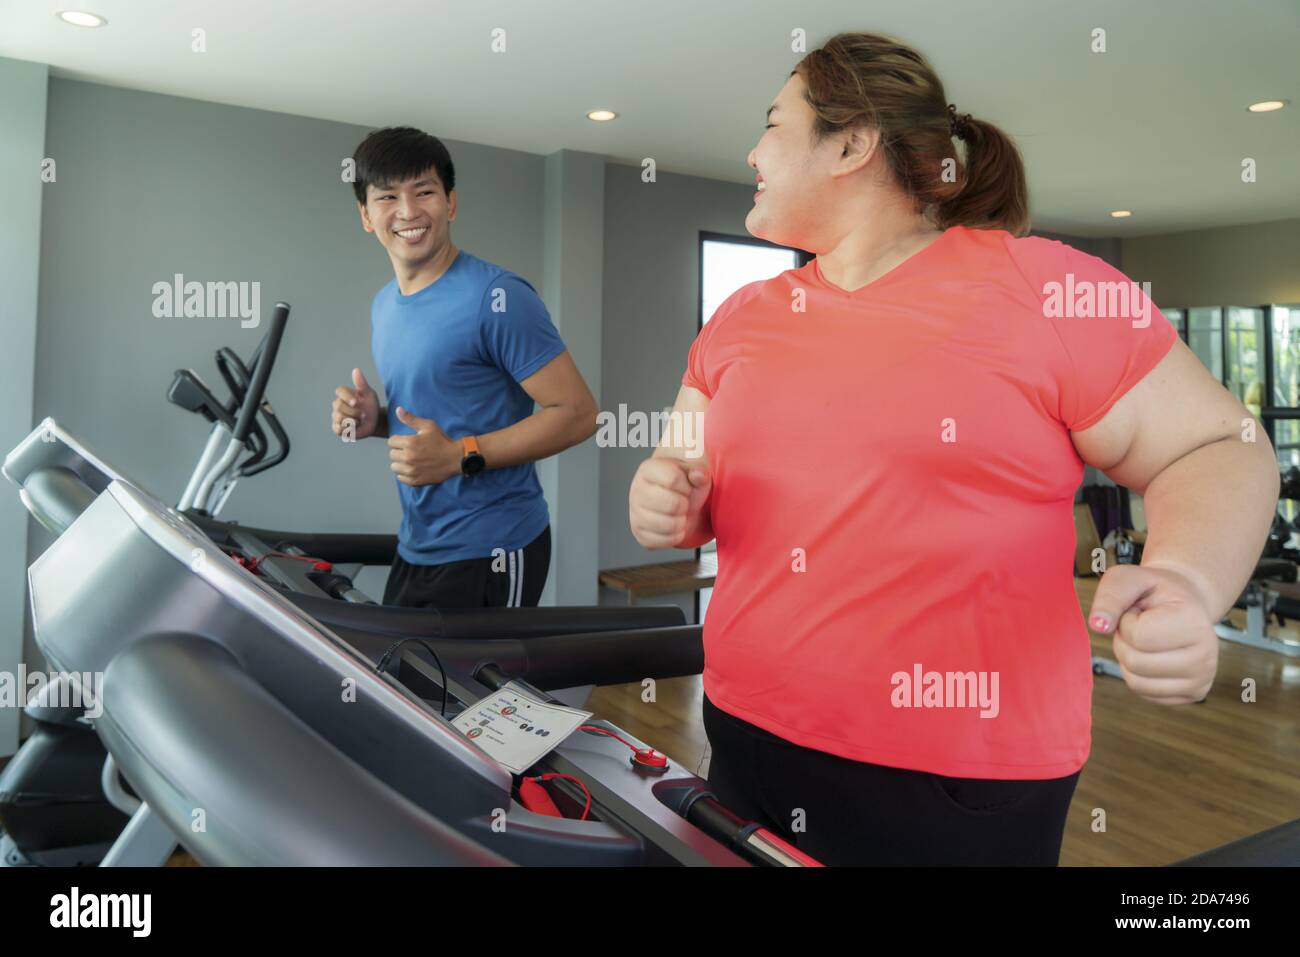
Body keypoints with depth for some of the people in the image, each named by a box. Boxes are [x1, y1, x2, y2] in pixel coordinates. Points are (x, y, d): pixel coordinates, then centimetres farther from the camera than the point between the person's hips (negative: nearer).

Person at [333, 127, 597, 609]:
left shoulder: (498, 298, -15)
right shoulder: (384, 306, 10)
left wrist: (460, 456, -22)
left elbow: (577, 412, -17)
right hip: (416, 549, 8)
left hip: (489, 551, -8)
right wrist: (376, 419, 1)